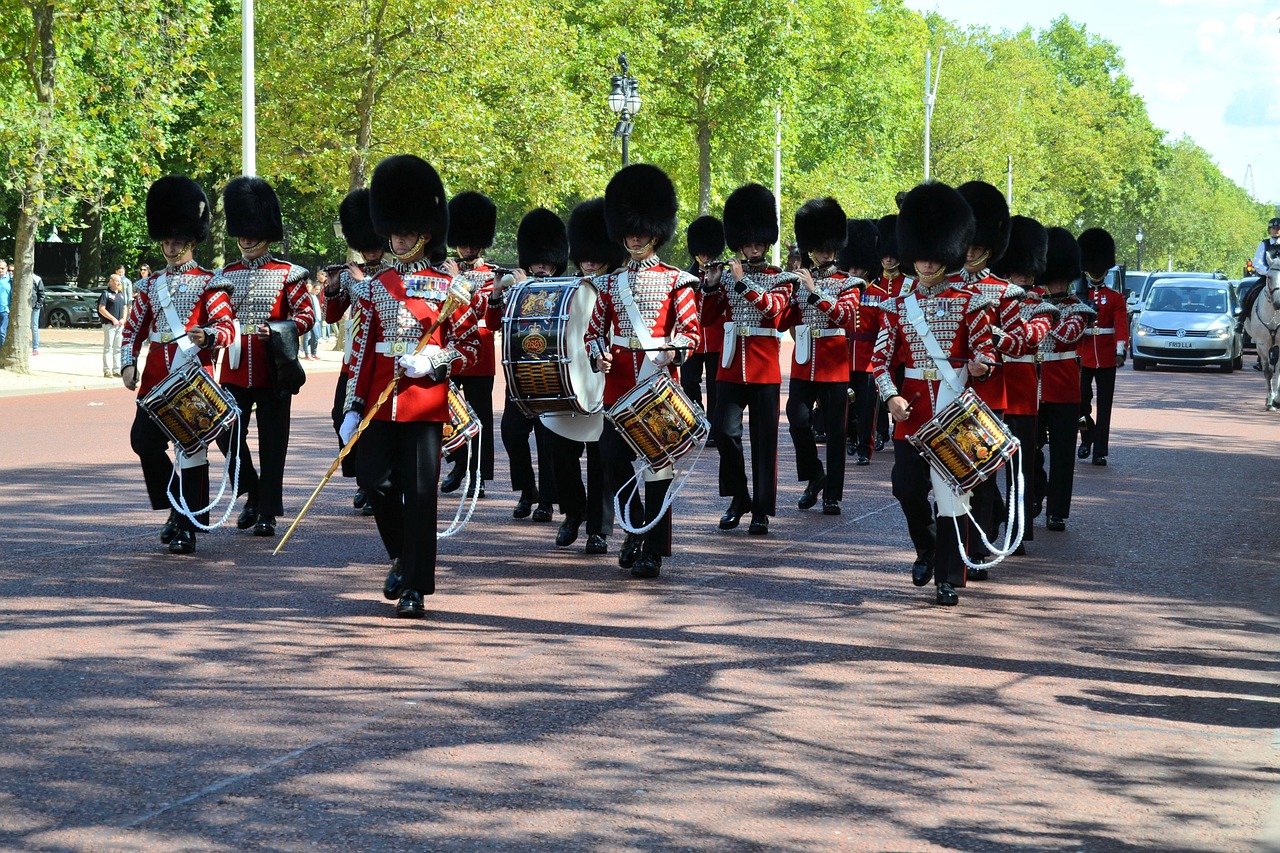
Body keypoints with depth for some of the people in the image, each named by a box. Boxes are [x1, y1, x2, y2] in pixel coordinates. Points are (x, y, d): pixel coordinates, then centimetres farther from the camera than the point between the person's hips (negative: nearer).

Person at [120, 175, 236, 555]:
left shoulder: (209, 284, 0)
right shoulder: (150, 285, 14)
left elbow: (227, 327, -9)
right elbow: (134, 327, 16)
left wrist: (207, 335, -30)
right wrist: (129, 364, 1)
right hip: (156, 376, 5)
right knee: (144, 440, -2)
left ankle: (189, 524, 2)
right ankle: (177, 506, 17)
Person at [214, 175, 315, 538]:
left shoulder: (288, 274, -1)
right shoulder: (226, 274, 10)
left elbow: (306, 316, -3)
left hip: (274, 370, -3)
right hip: (236, 369, 3)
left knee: (272, 442, 1)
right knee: (227, 435, -3)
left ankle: (268, 512, 9)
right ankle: (253, 493, 19)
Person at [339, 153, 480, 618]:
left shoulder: (447, 284, 1)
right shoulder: (378, 283, 11)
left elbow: (471, 343, 2)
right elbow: (364, 345, 12)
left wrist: (432, 360, -16)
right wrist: (353, 406, 7)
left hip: (425, 397, -4)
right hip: (380, 398, 4)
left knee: (420, 491, -4)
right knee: (373, 479, -3)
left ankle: (415, 587, 1)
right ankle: (403, 556, 23)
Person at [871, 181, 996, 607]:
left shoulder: (969, 304, 0)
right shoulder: (898, 305, 7)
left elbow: (984, 347, 1)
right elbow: (881, 358, 5)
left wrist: (979, 364, -23)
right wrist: (891, 397, -11)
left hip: (953, 408, -3)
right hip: (910, 412, 3)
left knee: (951, 492, -3)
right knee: (906, 487, 2)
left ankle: (949, 579, 2)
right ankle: (926, 548, 30)